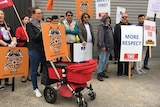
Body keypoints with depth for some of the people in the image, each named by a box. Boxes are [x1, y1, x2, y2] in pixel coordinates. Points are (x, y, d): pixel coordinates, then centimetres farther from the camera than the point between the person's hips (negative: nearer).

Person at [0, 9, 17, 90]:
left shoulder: (8, 26, 15)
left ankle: (7, 81, 23)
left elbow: (13, 36, 12)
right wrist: (7, 45, -23)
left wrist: (14, 42, -8)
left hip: (10, 48, 5)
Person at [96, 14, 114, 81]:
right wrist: (102, 46, -20)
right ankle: (99, 74, 0)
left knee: (106, 61, 12)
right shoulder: (101, 26, -8)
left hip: (108, 47, 8)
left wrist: (111, 45, 16)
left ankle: (103, 72, 23)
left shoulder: (109, 27, 18)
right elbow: (100, 37, -16)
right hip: (103, 47, -8)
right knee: (102, 60, -7)